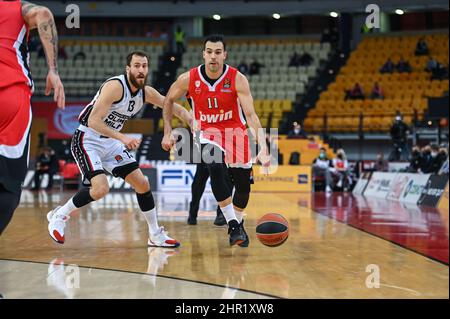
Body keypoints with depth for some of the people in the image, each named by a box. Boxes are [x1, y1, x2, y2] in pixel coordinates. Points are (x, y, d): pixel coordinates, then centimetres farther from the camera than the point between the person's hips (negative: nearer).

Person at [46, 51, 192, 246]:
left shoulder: (147, 93, -1)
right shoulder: (115, 86, -24)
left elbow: (176, 108, 11)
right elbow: (93, 121, -29)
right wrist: (122, 138, -36)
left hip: (110, 142, 8)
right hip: (87, 140, -8)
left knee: (142, 184, 4)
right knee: (101, 188, -25)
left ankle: (156, 235, 18)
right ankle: (59, 215, -1)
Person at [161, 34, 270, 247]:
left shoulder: (237, 79, -21)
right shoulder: (189, 79, -16)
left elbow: (251, 114, -27)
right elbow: (169, 100, 3)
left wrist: (263, 148, -38)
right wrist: (167, 132, -3)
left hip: (235, 132, 1)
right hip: (206, 133, -1)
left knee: (243, 184, 5)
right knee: (215, 169, -30)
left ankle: (238, 223, 35)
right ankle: (232, 225, -23)